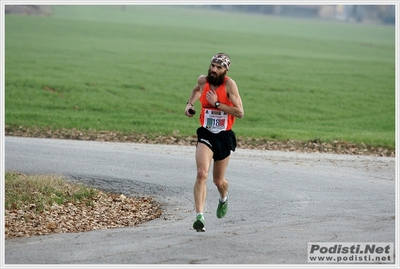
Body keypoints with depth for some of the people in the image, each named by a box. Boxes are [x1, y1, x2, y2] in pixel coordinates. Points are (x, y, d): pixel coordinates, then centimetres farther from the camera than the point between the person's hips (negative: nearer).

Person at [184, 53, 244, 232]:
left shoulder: (229, 84, -14)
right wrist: (190, 103, 10)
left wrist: (217, 103, -23)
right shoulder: (203, 80, -2)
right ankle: (199, 216, -23)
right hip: (206, 134, 1)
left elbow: (240, 112, -19)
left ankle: (224, 198, 50)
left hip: (224, 136, -1)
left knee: (218, 180, 14)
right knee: (201, 174, -21)